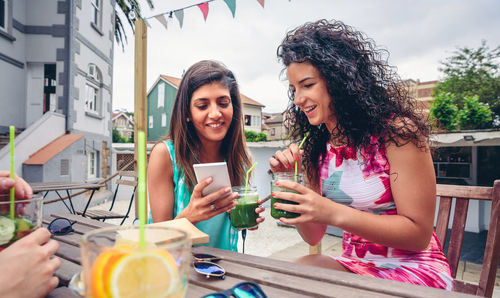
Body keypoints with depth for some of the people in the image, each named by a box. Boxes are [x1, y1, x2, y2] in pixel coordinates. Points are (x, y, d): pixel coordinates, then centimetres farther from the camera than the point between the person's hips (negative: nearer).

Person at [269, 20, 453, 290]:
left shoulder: (397, 130, -14)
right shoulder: (316, 146, 0)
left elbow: (419, 234, -16)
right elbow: (313, 236, 2)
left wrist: (334, 213, -29)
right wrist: (292, 182, -14)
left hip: (412, 267, -4)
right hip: (355, 265, 4)